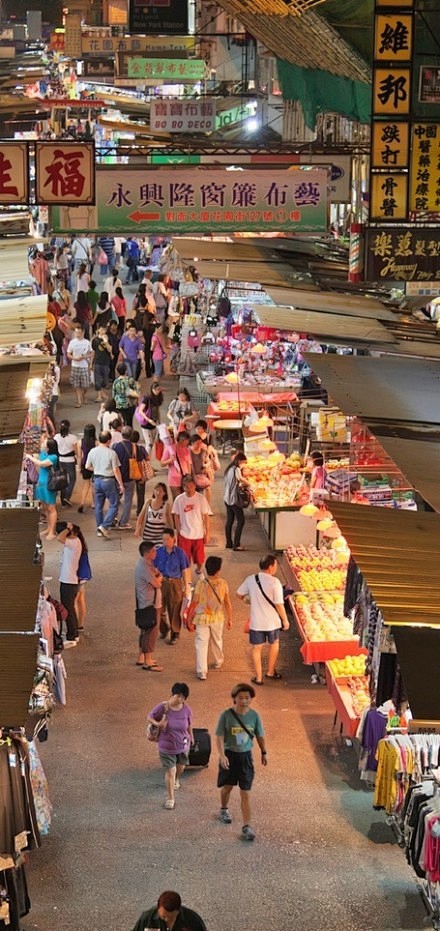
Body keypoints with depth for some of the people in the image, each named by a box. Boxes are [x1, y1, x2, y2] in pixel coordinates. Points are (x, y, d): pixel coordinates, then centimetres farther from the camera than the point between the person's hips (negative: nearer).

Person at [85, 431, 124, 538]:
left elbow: (87, 467, 8)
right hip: (108, 480, -5)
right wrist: (120, 484, -6)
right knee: (114, 505, 3)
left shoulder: (93, 451, 0)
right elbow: (116, 470, -13)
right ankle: (104, 526, -11)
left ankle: (99, 529, 20)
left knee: (98, 506, 15)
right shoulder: (111, 453, -14)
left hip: (97, 480, 5)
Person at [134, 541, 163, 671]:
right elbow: (157, 583, -19)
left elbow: (158, 576, 12)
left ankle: (141, 657, 30)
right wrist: (158, 578, -1)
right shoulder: (144, 567, -24)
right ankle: (148, 663, 3)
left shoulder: (148, 564, 9)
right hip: (149, 604, -10)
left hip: (150, 603, 10)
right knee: (151, 632, -4)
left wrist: (157, 578, -7)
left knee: (146, 631, 19)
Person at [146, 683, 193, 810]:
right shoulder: (162, 707, -23)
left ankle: (176, 780, 61)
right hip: (167, 747, -3)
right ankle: (170, 798, 17)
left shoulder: (187, 709, -16)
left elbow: (189, 726, 1)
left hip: (183, 746, 3)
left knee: (180, 767, 27)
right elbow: (149, 718, -9)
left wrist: (191, 738, 16)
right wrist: (158, 724, -28)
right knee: (170, 771, 1)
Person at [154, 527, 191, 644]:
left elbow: (185, 571, -2)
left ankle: (175, 634, 25)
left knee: (174, 610, 8)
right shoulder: (159, 552, -4)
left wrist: (187, 586, 0)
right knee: (160, 609, 11)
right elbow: (154, 569, 5)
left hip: (175, 583, -2)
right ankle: (164, 629, 37)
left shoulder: (180, 553, -8)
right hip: (161, 582, 2)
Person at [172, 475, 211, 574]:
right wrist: (178, 532, 4)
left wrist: (207, 533, -3)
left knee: (199, 560, 9)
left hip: (199, 535, 0)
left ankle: (198, 571, 38)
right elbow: (176, 516, 3)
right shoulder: (179, 499, -7)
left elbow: (206, 516, -4)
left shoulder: (201, 498, -10)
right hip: (184, 535, 0)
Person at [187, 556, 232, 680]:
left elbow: (194, 602, -12)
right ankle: (218, 661, 47)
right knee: (217, 640, 25)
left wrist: (189, 618, 0)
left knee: (201, 643, 3)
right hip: (217, 618, 3)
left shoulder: (201, 583, -16)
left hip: (202, 617, -2)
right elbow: (227, 602, -5)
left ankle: (202, 671, -2)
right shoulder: (223, 583, -11)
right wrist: (229, 618, 7)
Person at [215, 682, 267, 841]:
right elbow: (220, 737, -15)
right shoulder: (226, 715, -15)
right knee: (227, 787, 19)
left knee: (246, 793, -1)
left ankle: (246, 826, 3)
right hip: (229, 755, -1)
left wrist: (264, 752, 17)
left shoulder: (254, 716, -8)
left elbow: (260, 735, 7)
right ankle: (224, 809, 49)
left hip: (245, 756, 1)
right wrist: (222, 755, -27)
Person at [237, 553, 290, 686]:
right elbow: (279, 604, -18)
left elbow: (239, 594, 6)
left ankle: (258, 677, 18)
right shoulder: (274, 582, -19)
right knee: (274, 644, 24)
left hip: (256, 621, 2)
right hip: (272, 621, -2)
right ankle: (270, 672, 35)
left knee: (257, 648, 14)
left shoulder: (250, 580, -8)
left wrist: (247, 599, 28)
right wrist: (285, 620, -5)